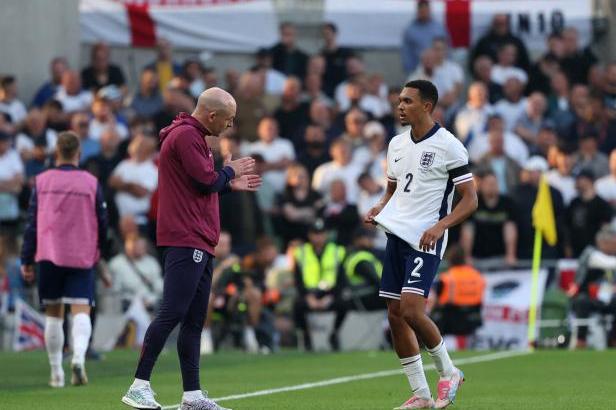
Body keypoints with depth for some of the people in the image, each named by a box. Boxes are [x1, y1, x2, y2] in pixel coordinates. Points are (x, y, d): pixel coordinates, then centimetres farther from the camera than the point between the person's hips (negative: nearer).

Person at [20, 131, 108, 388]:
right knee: (81, 309, -5)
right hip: (82, 257, -1)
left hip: (49, 256, 1)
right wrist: (98, 251, 25)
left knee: (53, 313, 9)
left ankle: (56, 373, 10)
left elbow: (31, 223, 3)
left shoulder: (42, 181, 3)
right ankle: (79, 357, -31)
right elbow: (102, 223, 8)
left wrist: (27, 260, 7)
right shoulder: (91, 183, 2)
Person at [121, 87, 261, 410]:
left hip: (198, 243, 11)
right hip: (186, 240, -11)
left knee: (194, 320, 8)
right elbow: (207, 180, -16)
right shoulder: (186, 136, -11)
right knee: (172, 313, -14)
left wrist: (230, 184, 19)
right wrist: (229, 171, 2)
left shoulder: (193, 136, 21)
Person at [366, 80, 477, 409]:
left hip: (425, 241, -7)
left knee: (411, 311, -18)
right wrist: (379, 209, 3)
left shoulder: (448, 146, -8)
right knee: (395, 314, 3)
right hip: (396, 234, 7)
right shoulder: (397, 144, 12)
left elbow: (470, 199, -8)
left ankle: (448, 372, 5)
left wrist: (439, 226, -22)